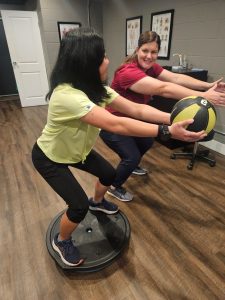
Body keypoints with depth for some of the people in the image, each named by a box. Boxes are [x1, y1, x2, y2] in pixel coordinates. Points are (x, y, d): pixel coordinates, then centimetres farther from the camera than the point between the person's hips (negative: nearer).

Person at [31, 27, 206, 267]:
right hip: (50, 157, -7)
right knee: (79, 206, -11)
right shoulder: (66, 95, -38)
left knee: (109, 174, 13)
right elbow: (116, 124, -46)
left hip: (77, 150, 8)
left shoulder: (97, 89, -12)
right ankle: (61, 241, 22)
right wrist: (167, 131, -45)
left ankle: (97, 202, 46)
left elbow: (135, 109, -17)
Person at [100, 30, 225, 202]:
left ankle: (131, 166, 48)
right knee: (132, 156, -11)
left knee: (147, 142, 21)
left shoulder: (150, 67, -4)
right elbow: (163, 88, -42)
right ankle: (114, 187, 16)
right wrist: (203, 96, -44)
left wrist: (208, 85, -27)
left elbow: (176, 78, -16)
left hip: (129, 119, 9)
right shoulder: (128, 72, -31)